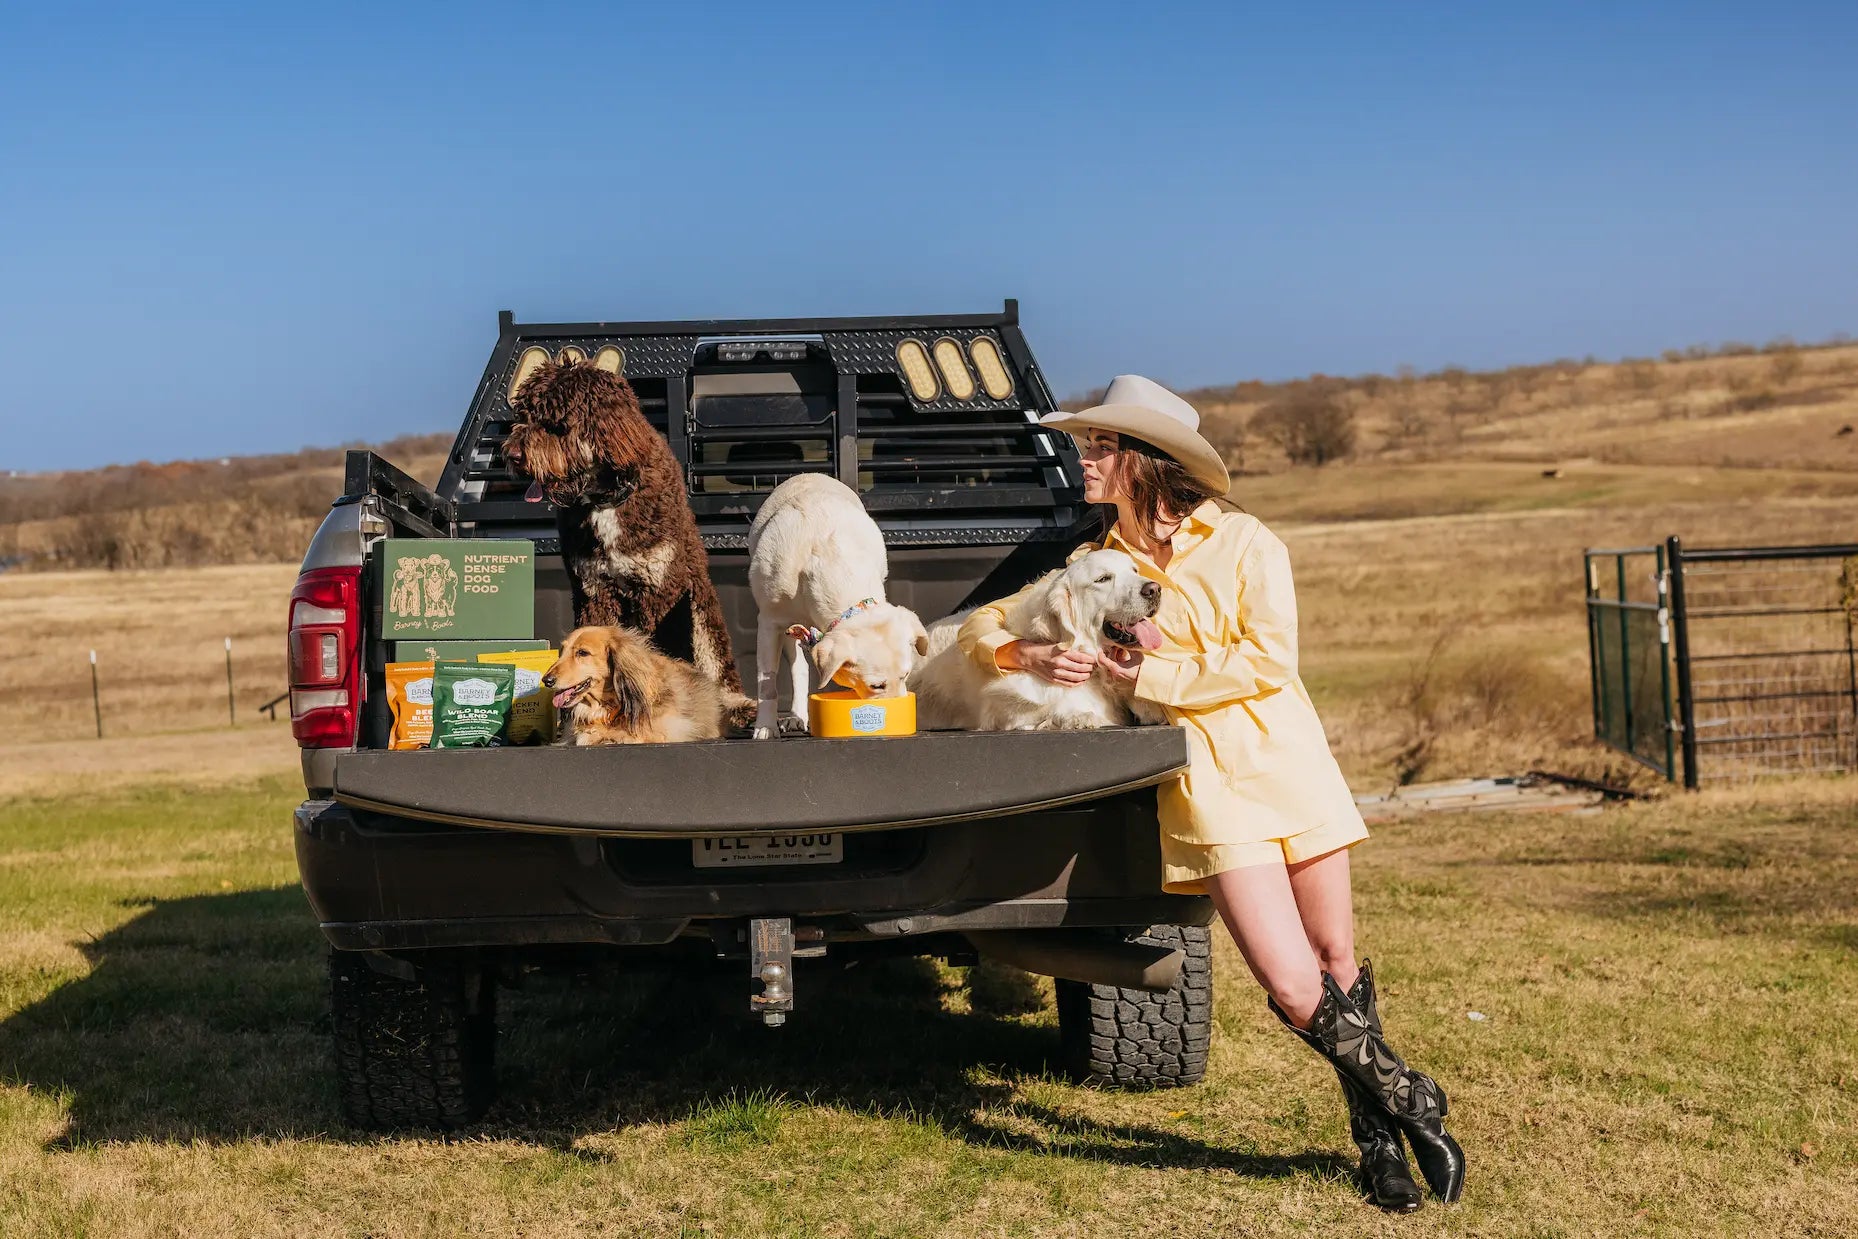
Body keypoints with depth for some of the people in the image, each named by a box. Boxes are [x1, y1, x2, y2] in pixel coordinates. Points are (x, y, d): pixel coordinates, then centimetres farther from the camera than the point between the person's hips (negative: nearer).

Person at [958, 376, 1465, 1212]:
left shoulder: (1242, 543, 2)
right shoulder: (1094, 564, 9)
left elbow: (1268, 659, -10)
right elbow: (981, 626, 9)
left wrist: (1149, 675, -12)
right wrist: (1028, 655, -13)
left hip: (1289, 762, 0)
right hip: (1204, 786, 0)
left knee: (1337, 963, 6)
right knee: (1294, 989, -12)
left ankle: (1379, 1138, 27)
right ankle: (1408, 1105, 11)